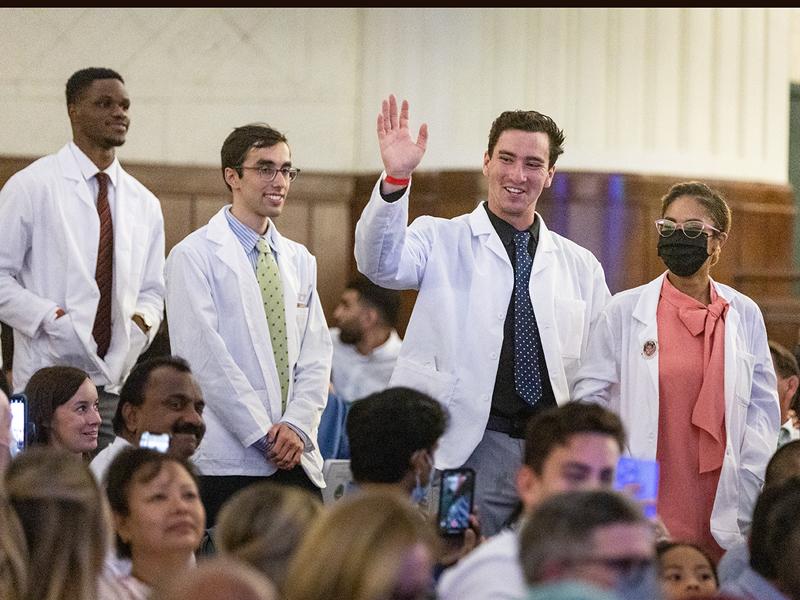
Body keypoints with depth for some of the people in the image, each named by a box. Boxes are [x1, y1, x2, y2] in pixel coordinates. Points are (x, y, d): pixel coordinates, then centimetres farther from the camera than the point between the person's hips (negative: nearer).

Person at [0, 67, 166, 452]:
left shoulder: (144, 203, 16)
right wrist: (51, 317, -16)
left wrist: (143, 320, -2)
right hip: (48, 386, -5)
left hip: (116, 384, 5)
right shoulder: (31, 186, -1)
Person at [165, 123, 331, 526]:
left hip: (297, 458, 5)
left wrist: (297, 427, -5)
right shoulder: (195, 256, -2)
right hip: (227, 460, -5)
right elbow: (206, 358, -10)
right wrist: (263, 435, -13)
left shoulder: (299, 260, 17)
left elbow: (315, 357, 11)